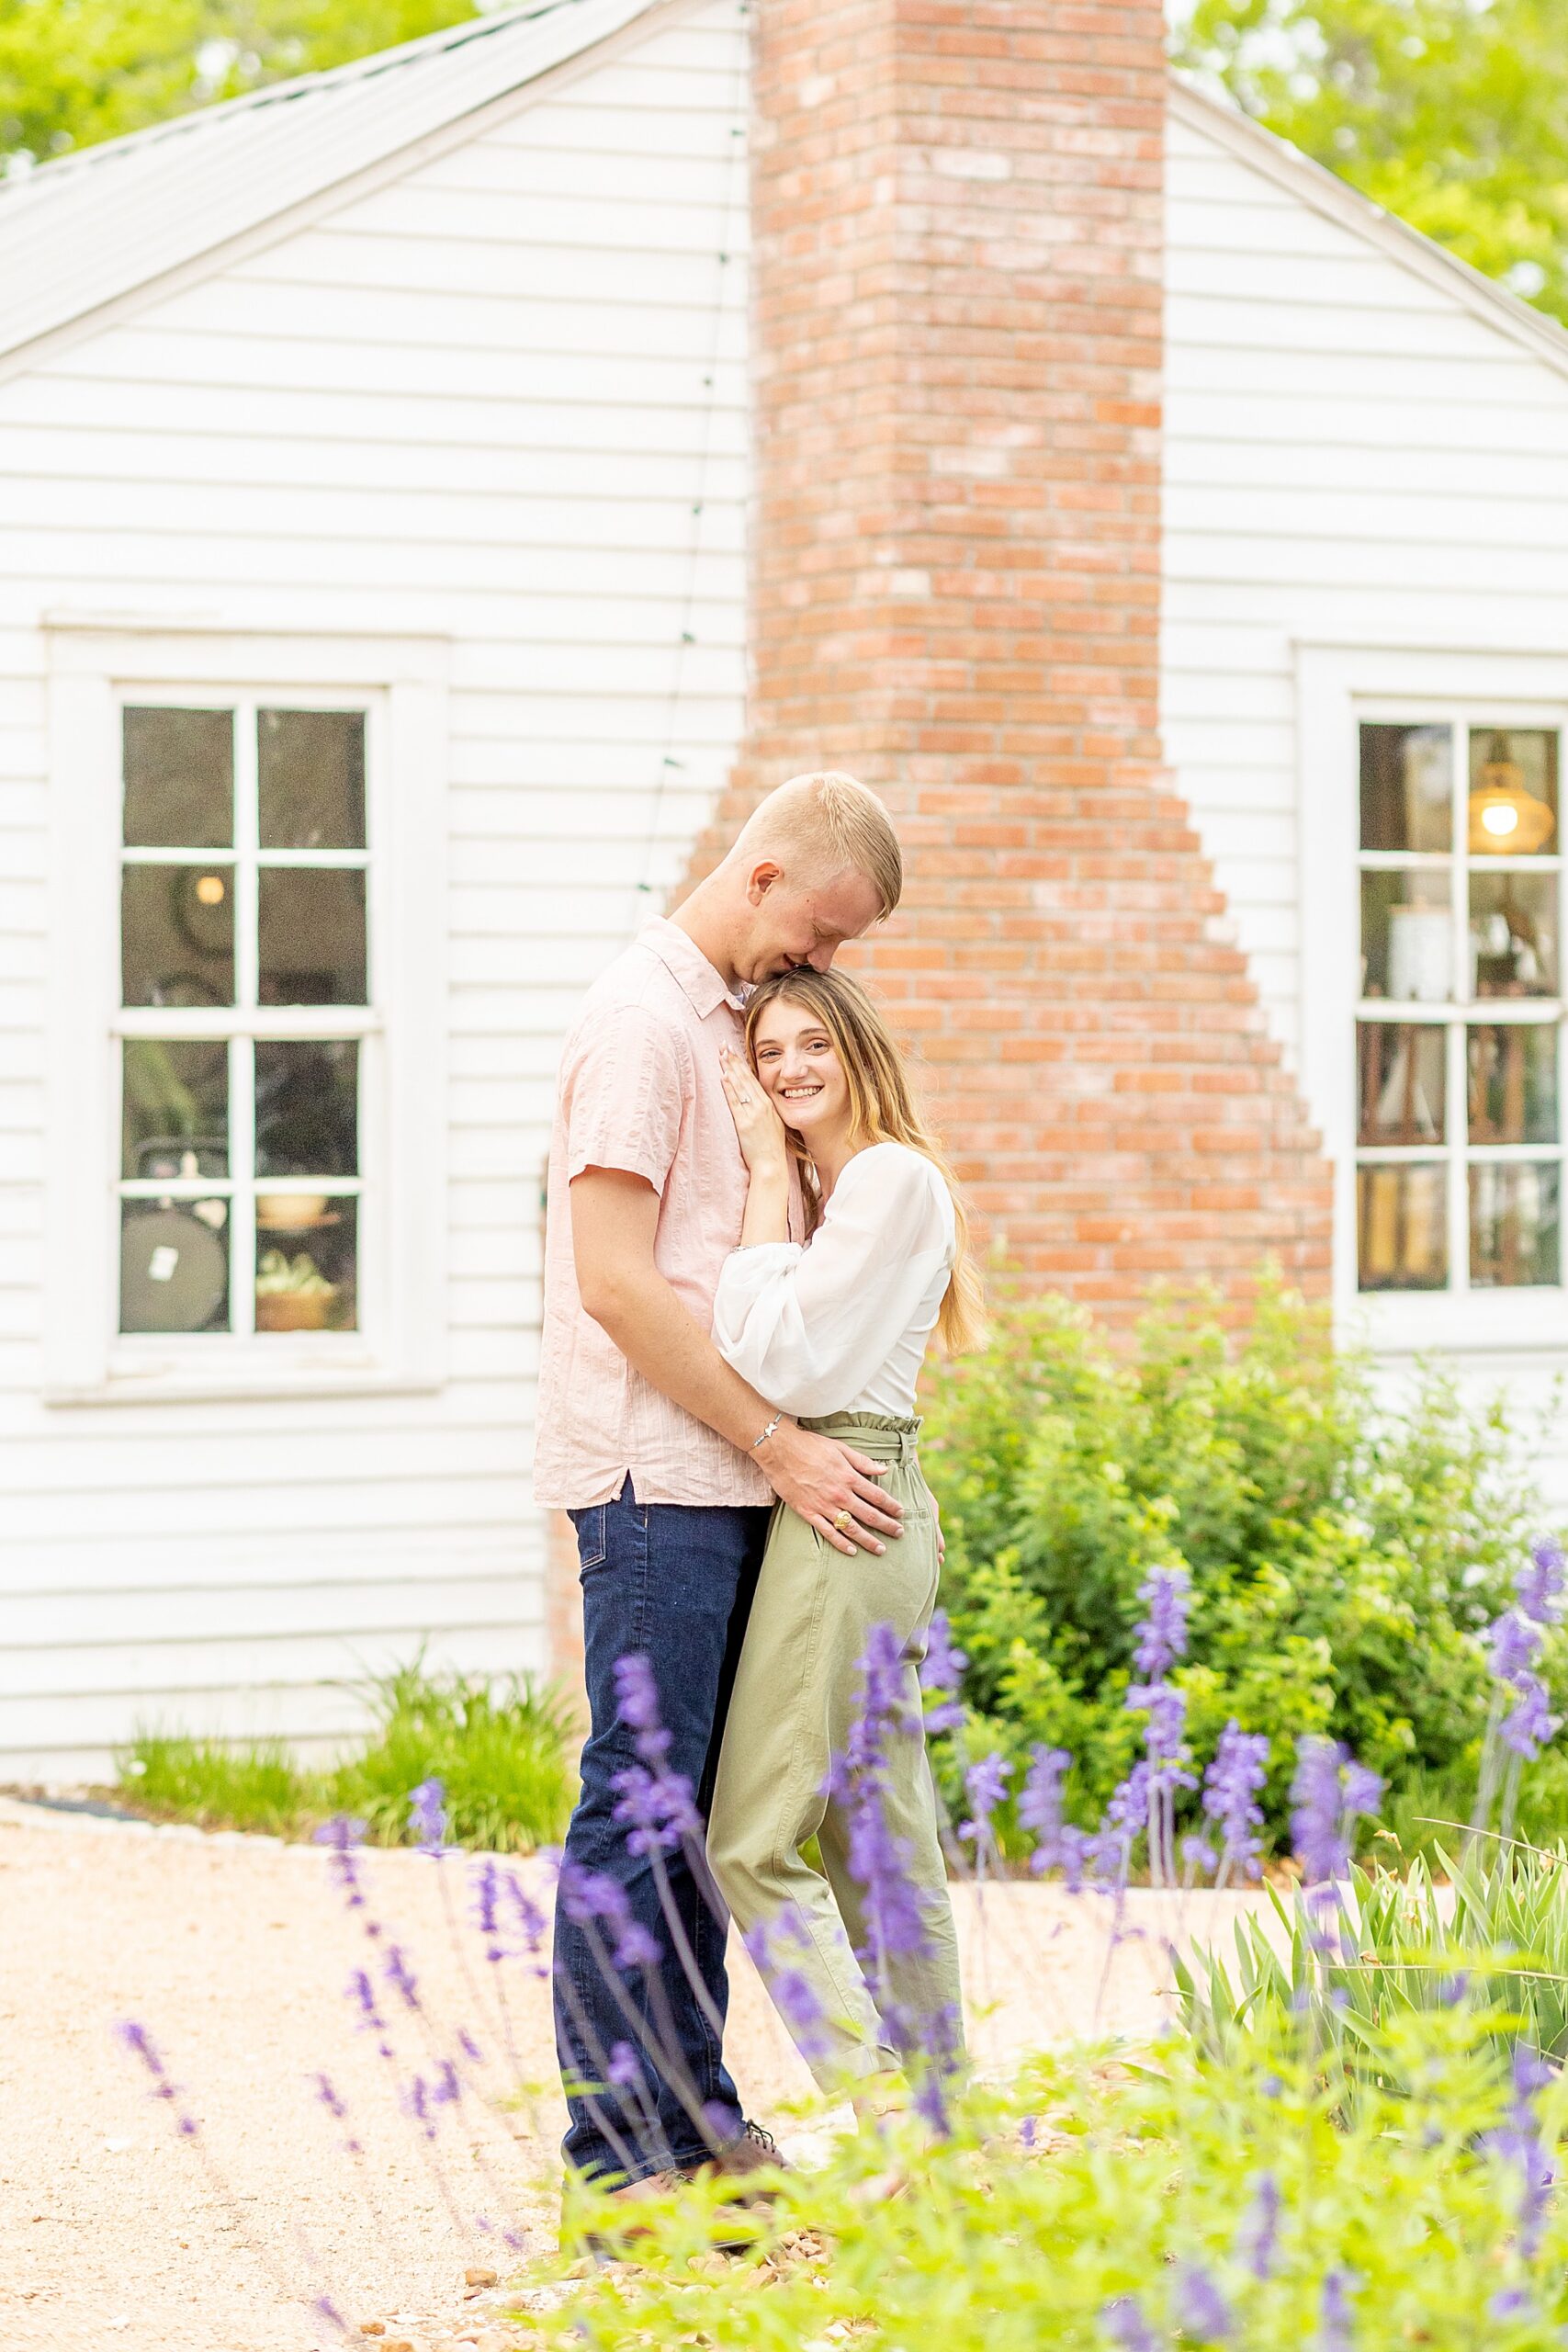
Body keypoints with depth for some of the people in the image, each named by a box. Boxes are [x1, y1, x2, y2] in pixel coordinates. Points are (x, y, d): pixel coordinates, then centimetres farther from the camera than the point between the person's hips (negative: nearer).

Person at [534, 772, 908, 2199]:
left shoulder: (729, 1022, 18)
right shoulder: (642, 1022, -11)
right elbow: (618, 1283, -17)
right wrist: (781, 1446, -15)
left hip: (731, 1474, 9)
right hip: (659, 1475, -9)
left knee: (703, 1808, 12)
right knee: (636, 1809, -7)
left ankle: (695, 2119, 17)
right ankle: (615, 2157, -4)